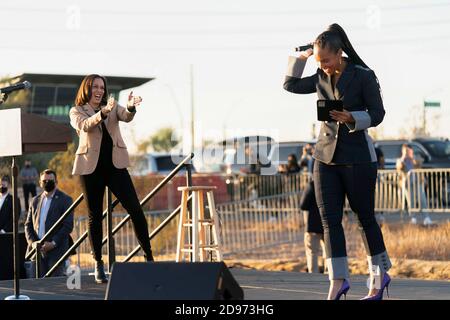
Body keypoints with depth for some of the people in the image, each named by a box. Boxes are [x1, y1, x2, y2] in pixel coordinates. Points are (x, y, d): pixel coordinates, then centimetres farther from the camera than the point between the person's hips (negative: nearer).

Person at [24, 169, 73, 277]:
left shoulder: (65, 200, 2)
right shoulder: (35, 201, 18)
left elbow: (68, 226, -5)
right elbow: (28, 225, 16)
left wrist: (53, 243, -14)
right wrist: (32, 242, -3)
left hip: (56, 250, -4)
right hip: (38, 250, 4)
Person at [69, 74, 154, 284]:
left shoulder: (113, 107, 15)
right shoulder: (77, 111, 7)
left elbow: (126, 117, -7)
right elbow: (84, 126, -15)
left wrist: (131, 107, -31)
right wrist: (103, 112, -33)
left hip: (115, 165, 2)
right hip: (91, 167, -2)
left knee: (135, 210, -7)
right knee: (95, 216, 4)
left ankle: (149, 257, -1)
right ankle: (98, 265, 12)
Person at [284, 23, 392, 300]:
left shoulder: (364, 76, -8)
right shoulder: (321, 78, 8)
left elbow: (377, 114, -7)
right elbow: (291, 85, 20)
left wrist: (352, 118, -24)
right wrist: (300, 58, 7)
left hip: (357, 156, -5)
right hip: (326, 155, 5)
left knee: (365, 216, 5)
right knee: (330, 220, -3)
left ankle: (380, 275, 20)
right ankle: (338, 280, -2)